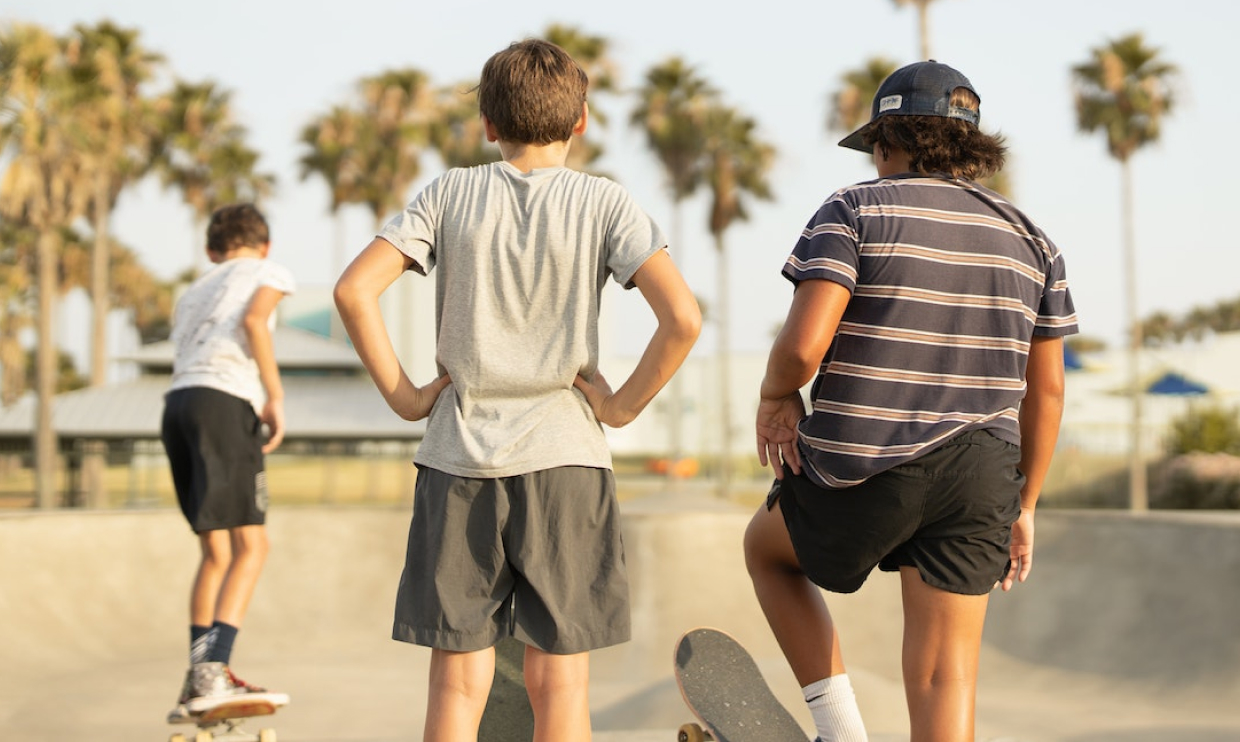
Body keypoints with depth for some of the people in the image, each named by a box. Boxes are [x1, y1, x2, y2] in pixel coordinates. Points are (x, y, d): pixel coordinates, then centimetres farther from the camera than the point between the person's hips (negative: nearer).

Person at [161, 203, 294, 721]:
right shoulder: (271, 274, 16)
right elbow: (253, 320, -5)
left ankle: (198, 683, 11)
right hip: (226, 403, -7)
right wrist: (276, 397, -7)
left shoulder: (191, 294, 35)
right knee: (251, 546, -9)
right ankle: (212, 674, -23)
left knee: (216, 551, 13)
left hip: (177, 404, 7)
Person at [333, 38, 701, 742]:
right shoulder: (604, 203, -1)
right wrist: (624, 404, -2)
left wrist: (404, 395, 1)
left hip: (459, 456, 1)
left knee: (458, 683, 7)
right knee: (559, 683, 6)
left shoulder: (450, 194, 3)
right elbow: (682, 316, -14)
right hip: (564, 455, -1)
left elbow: (355, 290, -6)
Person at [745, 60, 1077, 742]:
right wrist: (1023, 507, 20)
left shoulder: (854, 212, -5)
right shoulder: (1029, 241, 10)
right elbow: (1046, 390, 12)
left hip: (862, 473, -3)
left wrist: (775, 397, 3)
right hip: (978, 480, 4)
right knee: (945, 679, 5)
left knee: (768, 546, 27)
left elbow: (803, 344, -18)